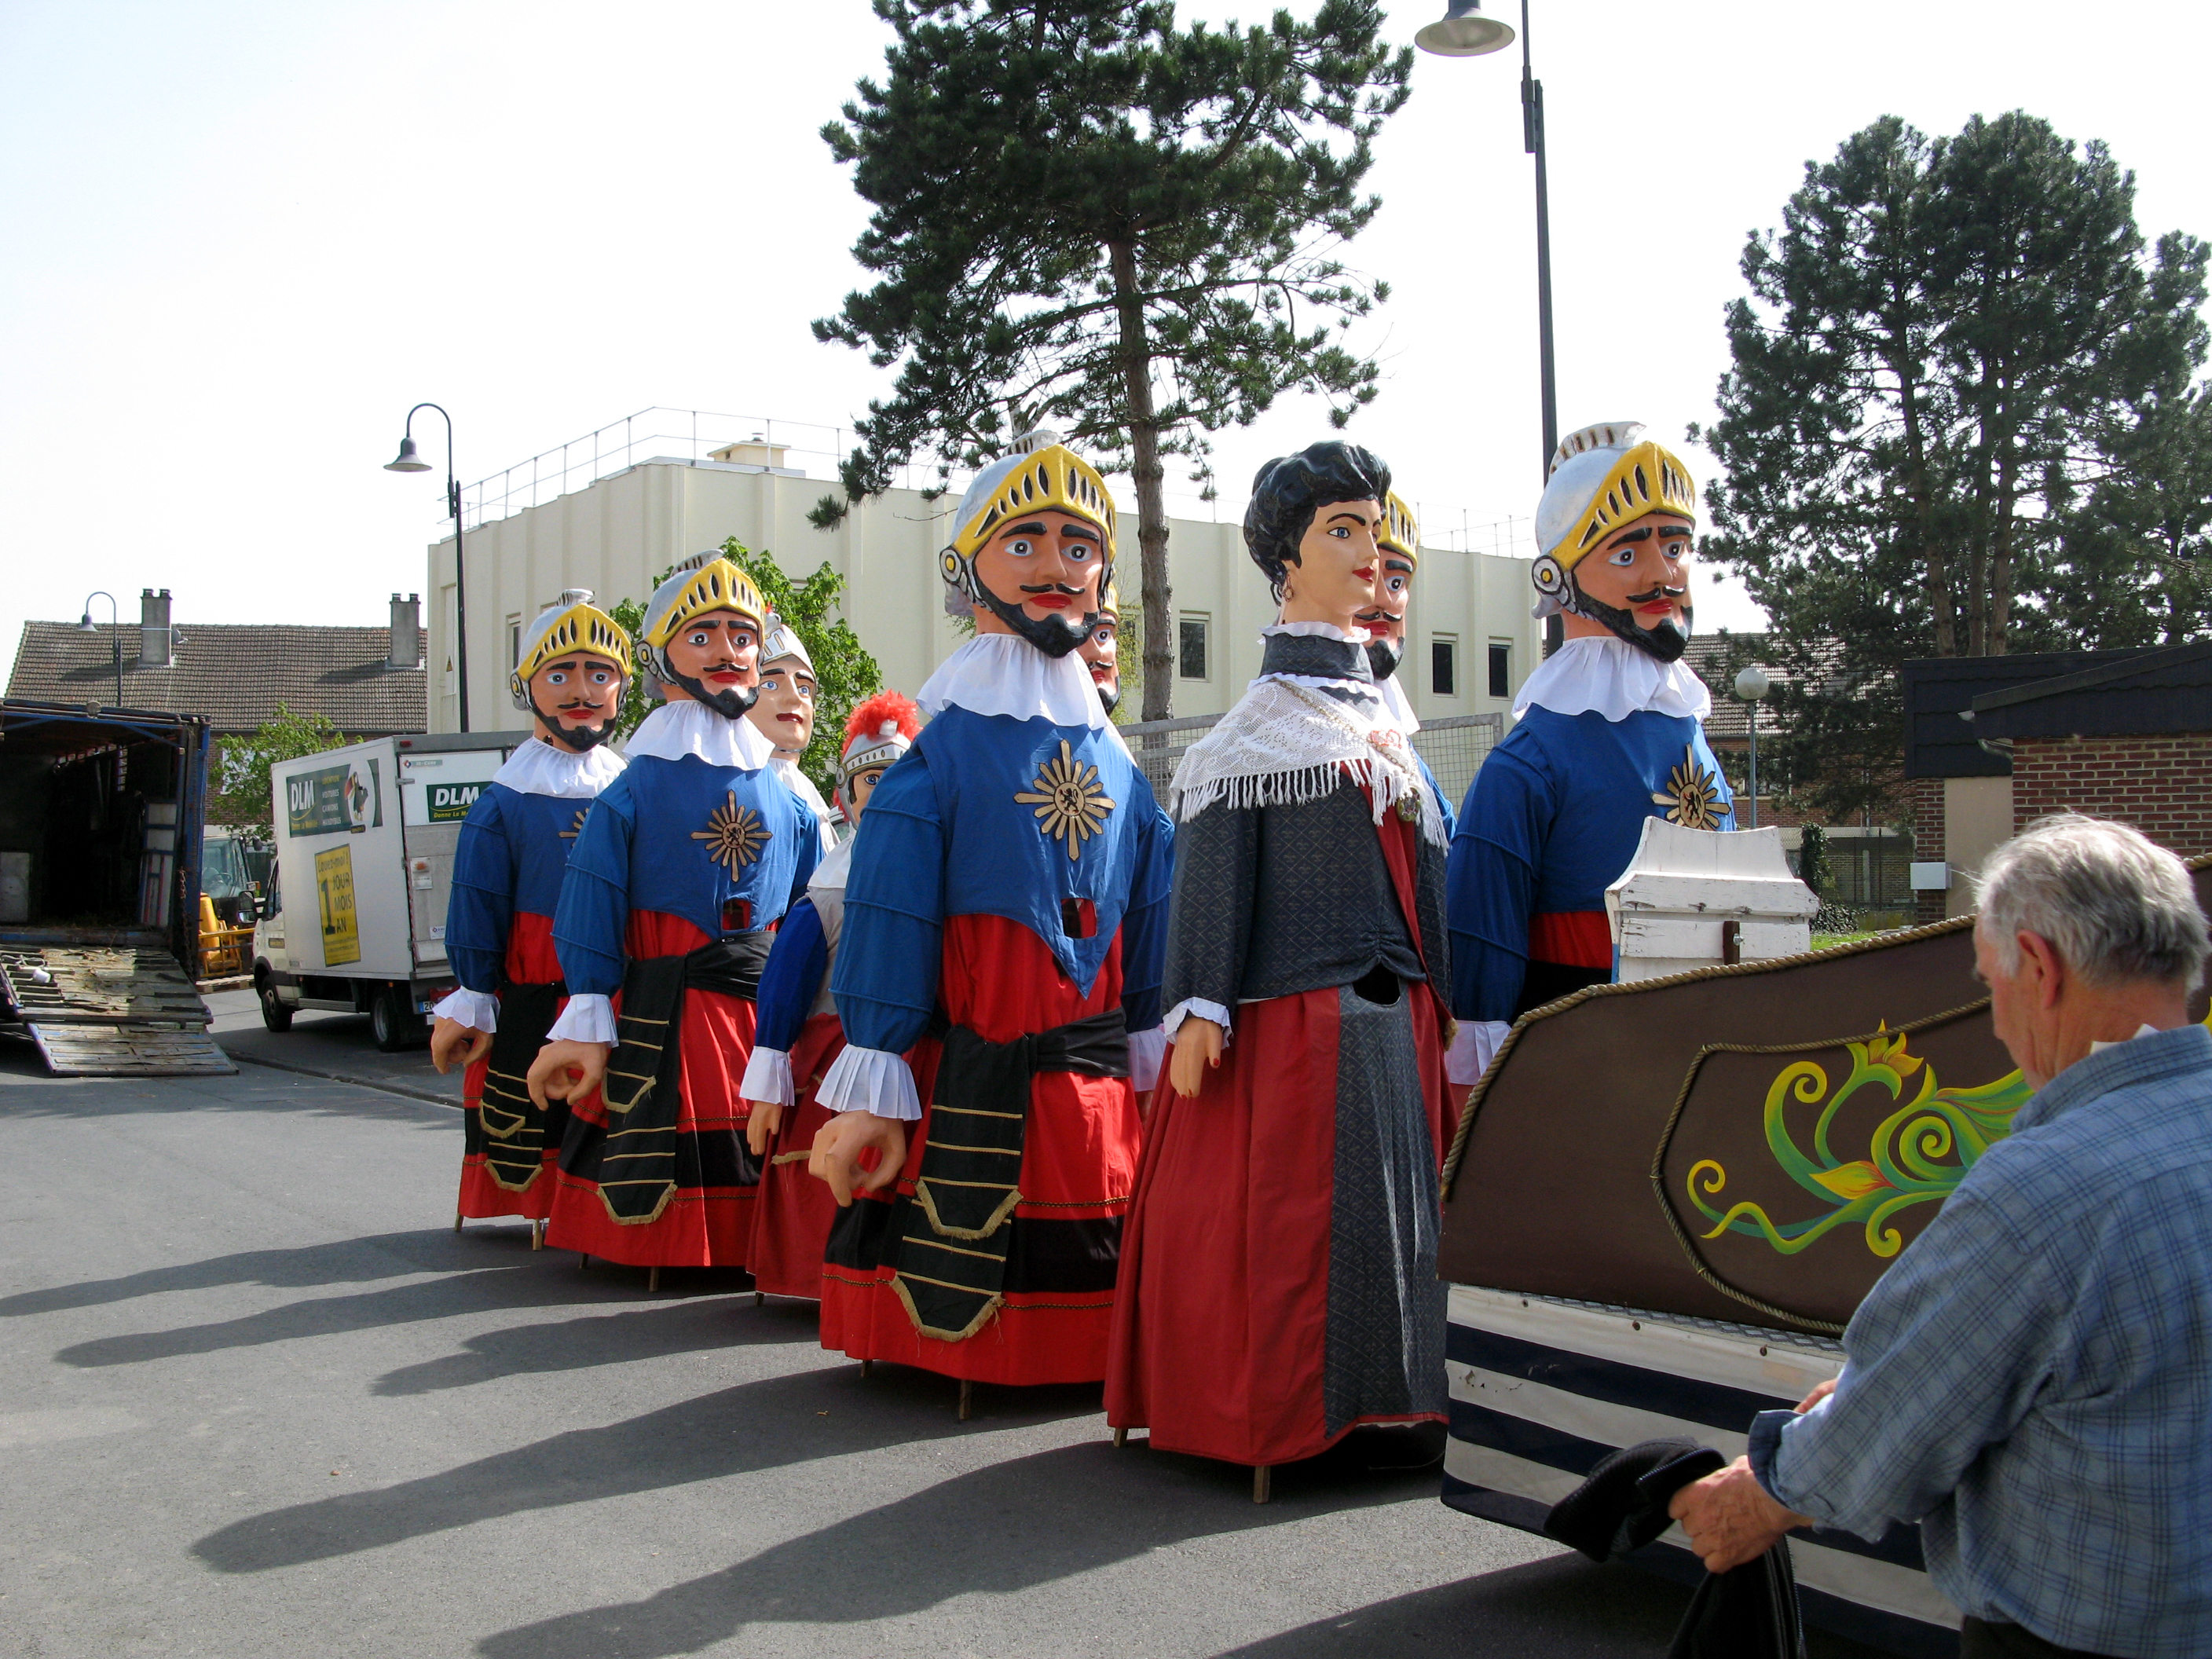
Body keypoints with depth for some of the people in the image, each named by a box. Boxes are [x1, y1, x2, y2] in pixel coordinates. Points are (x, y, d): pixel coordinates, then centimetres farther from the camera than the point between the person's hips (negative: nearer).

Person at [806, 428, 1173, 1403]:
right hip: (974, 1089, -4)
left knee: (1087, 1267, 10)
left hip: (1097, 1090, 4)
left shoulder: (1119, 771, 11)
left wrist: (1156, 1073, 15)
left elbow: (1149, 937, 17)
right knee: (962, 1293, 1)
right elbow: (887, 929, -7)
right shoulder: (940, 760, -3)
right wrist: (874, 1092, -11)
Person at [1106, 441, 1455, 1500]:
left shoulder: (1382, 720, 19)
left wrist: (1442, 997, 16)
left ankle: (1379, 1399, 13)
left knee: (1391, 1206, 6)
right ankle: (1269, 1411, 4)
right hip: (1287, 1011, -6)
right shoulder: (1256, 724, 0)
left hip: (1394, 1013, 6)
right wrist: (1198, 1008, -16)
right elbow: (1214, 867, -7)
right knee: (1282, 1213, -5)